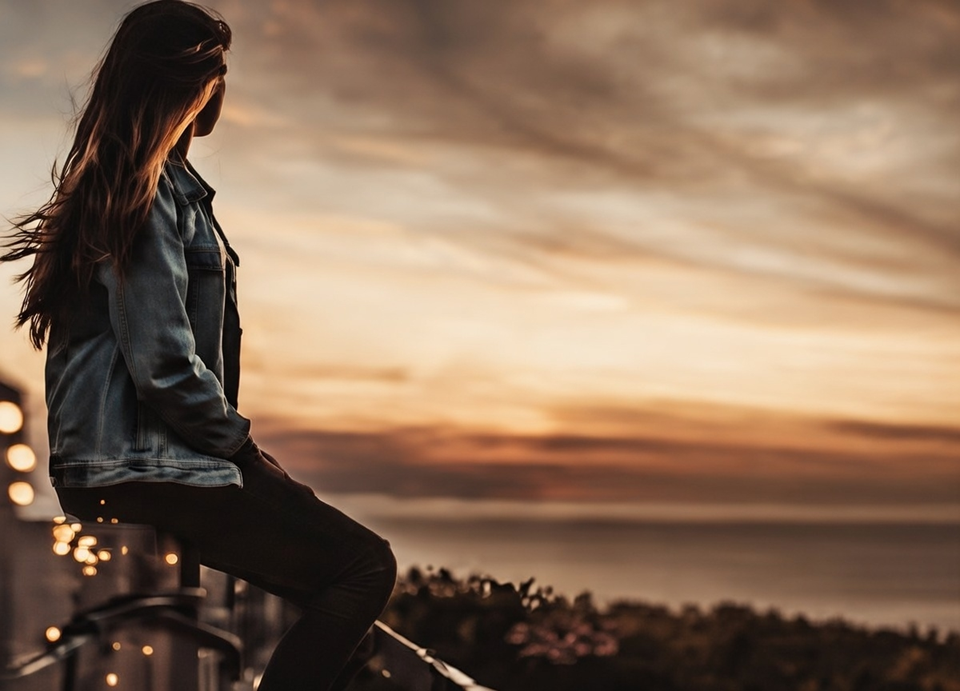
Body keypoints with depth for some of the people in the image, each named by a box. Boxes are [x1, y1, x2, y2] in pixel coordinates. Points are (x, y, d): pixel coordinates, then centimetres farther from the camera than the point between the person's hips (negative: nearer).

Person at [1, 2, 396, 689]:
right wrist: (240, 439, -6)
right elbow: (163, 364, -20)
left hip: (124, 456, 10)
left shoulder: (111, 181, 18)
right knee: (366, 566, -14)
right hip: (144, 466, -10)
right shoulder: (151, 190, -14)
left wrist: (235, 437, 15)